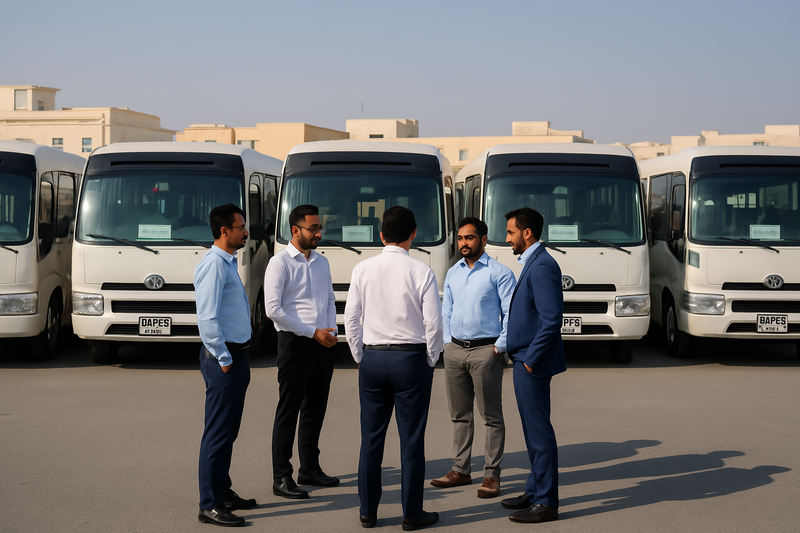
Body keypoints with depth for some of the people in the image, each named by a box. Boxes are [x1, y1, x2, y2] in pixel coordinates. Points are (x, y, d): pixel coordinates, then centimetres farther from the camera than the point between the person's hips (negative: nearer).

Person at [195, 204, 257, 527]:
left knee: (228, 431, 17)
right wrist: (224, 359, -17)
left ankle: (223, 492, 28)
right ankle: (210, 506, -3)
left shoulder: (228, 262, 17)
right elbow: (207, 318, -22)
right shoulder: (214, 264, -16)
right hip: (224, 358, -10)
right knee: (218, 433, -7)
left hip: (237, 357, 10)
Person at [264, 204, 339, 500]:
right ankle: (281, 478, 2)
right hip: (294, 343, -7)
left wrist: (332, 330, 2)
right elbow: (273, 309, -15)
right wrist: (313, 332, -15)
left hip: (322, 345, 7)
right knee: (288, 411, -3)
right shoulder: (280, 262, -9)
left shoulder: (322, 262, 14)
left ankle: (310, 469, 26)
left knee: (315, 409, 14)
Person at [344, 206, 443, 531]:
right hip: (412, 358, -3)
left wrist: (360, 358, 14)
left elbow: (351, 319, 2)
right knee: (411, 440, 4)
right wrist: (430, 361, 6)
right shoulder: (421, 272, -8)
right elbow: (433, 323, -8)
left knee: (371, 438, 10)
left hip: (372, 359, 3)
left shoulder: (363, 270, -1)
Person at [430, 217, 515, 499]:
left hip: (485, 351, -6)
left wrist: (500, 347, -11)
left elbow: (511, 313, -7)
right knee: (460, 414, 11)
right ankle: (460, 470, 19)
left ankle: (492, 475, 4)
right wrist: (447, 341, 9)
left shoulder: (500, 273, -5)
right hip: (454, 350, 6)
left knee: (491, 416, -1)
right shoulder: (453, 273, 14)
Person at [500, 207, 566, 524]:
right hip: (526, 359, 10)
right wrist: (521, 355, 16)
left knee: (539, 432, -4)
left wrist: (531, 359, -18)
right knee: (533, 430, 17)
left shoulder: (542, 266, -18)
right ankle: (536, 491, 26)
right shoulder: (532, 263, 15)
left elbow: (552, 319, -23)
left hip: (533, 364, -10)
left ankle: (546, 503, 2)